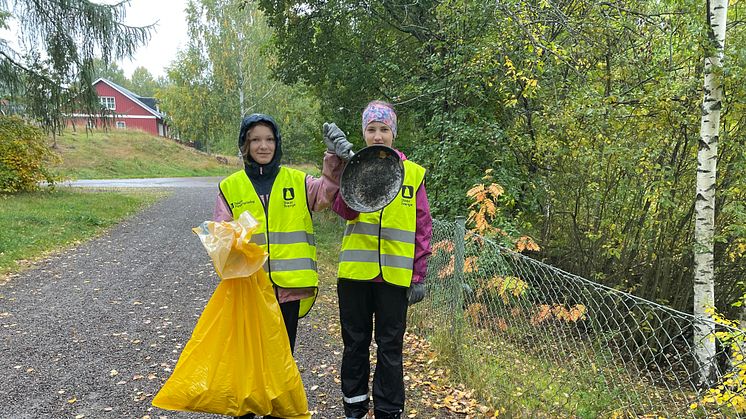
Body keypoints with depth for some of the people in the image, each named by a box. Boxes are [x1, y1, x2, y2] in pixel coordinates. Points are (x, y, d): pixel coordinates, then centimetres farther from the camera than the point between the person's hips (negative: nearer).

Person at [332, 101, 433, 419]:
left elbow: (423, 226, 4)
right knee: (355, 343, 13)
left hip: (395, 273, -1)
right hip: (355, 272, 1)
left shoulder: (413, 173, 3)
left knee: (390, 346, 9)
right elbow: (344, 209, -15)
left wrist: (419, 276, 1)